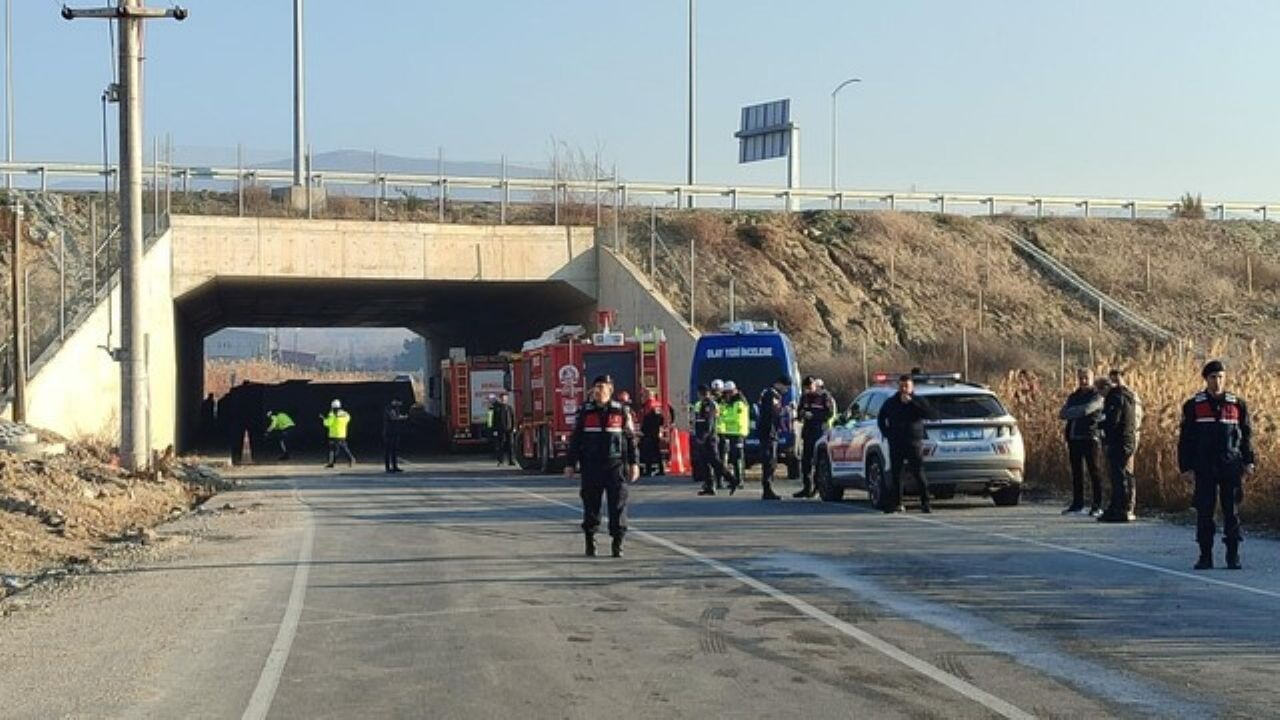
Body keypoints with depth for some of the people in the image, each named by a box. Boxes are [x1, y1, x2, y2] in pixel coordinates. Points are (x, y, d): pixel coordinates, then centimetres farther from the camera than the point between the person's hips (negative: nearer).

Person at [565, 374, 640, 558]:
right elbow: (575, 439, 8)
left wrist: (633, 463, 3)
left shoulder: (621, 411, 4)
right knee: (591, 504, 4)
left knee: (618, 504, -4)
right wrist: (570, 464, 5)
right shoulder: (585, 411, 5)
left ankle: (617, 543, 3)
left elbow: (630, 438, 7)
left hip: (615, 465, -1)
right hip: (591, 466, 1)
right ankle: (590, 542, 16)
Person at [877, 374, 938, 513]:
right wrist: (887, 434, 8)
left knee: (919, 474, -8)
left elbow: (932, 415, -14)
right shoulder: (891, 402, 10)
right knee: (896, 475, 1)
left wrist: (912, 402, -18)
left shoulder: (918, 401, 2)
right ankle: (896, 504, 8)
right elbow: (881, 419, 25)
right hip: (896, 445, 3)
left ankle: (925, 504, -5)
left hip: (914, 444, -3)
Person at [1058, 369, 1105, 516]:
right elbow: (1062, 414, 7)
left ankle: (1097, 505, -3)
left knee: (1094, 471, -4)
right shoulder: (1073, 397, 18)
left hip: (1089, 437, -6)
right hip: (1074, 438, 6)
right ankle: (1077, 504, 17)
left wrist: (1069, 413, -6)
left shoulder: (1096, 397, -1)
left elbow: (1086, 410, -18)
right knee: (1076, 471, 10)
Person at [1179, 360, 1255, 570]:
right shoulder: (1193, 405, 3)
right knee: (1204, 512, 0)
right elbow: (1185, 439, 3)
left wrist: (1249, 462, 2)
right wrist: (1186, 467, -2)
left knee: (1231, 511, 2)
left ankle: (1233, 556, 9)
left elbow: (1247, 435, 10)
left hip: (1231, 468, 0)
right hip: (1204, 469, 0)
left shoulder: (1237, 404, 6)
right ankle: (1205, 556, 7)